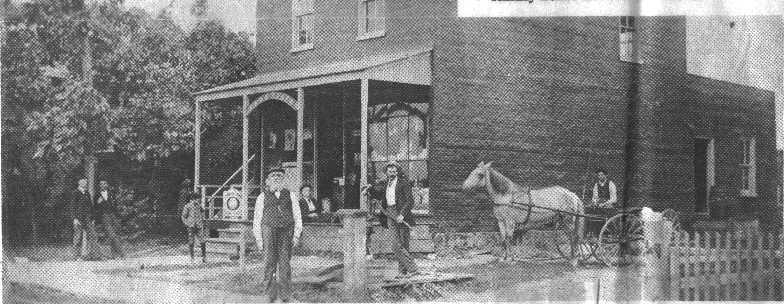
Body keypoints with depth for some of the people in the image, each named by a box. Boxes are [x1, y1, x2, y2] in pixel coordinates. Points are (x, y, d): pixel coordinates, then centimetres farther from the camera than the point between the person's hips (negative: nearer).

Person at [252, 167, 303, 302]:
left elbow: (297, 216, 14)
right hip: (269, 229, -1)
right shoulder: (262, 197, 11)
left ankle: (285, 295, 4)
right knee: (270, 261, -5)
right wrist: (258, 239, 4)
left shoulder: (291, 195, 15)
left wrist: (296, 235, 5)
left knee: (285, 262, -2)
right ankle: (271, 293, 5)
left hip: (287, 231, 1)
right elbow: (257, 219, 10)